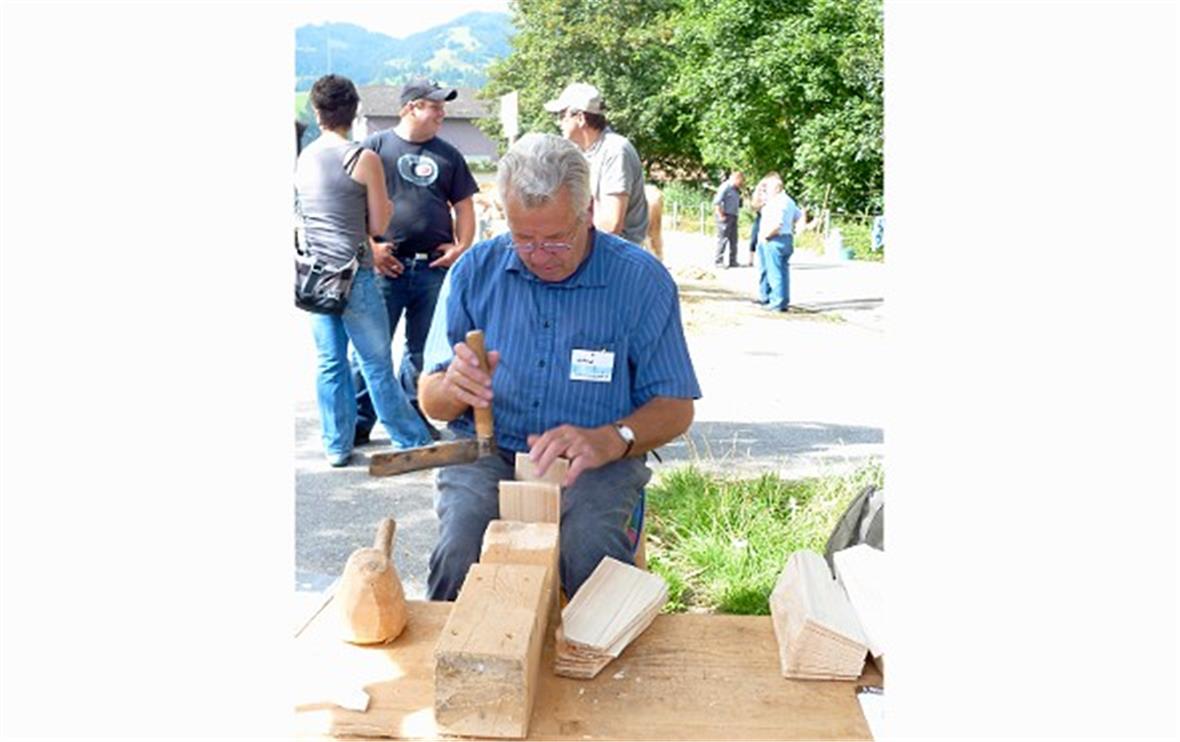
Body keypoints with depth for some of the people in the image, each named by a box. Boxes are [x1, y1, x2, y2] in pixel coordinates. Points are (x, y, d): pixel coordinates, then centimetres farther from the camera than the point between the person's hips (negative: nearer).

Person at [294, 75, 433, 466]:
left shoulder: (303, 158, 8)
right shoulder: (363, 159, -9)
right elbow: (378, 225, -5)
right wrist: (387, 203, 14)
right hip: (353, 273, -5)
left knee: (329, 363, 11)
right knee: (377, 365, 1)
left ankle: (337, 446, 19)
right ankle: (415, 443, 12)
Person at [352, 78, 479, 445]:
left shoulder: (448, 154, 13)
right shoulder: (376, 146, 3)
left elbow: (463, 205, 15)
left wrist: (462, 246, 1)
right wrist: (370, 247, -7)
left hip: (434, 267, 3)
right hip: (386, 265, -3)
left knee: (423, 349, 11)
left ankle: (414, 415, 24)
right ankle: (359, 421, 9)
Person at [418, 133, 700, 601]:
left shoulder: (641, 280, -3)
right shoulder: (474, 272, 3)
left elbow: (674, 407, -3)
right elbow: (431, 401, 6)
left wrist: (609, 440, -24)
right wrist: (453, 388, -20)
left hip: (595, 463, -1)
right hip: (488, 453, 2)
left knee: (592, 553, -31)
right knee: (459, 553, -28)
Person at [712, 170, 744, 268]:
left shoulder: (736, 189, 16)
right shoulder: (725, 187, -11)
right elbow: (716, 202, -17)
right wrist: (721, 216, -18)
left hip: (733, 216, 9)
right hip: (725, 217, -9)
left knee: (733, 240, 11)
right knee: (723, 239, -7)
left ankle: (732, 261, 18)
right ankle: (718, 261, -1)